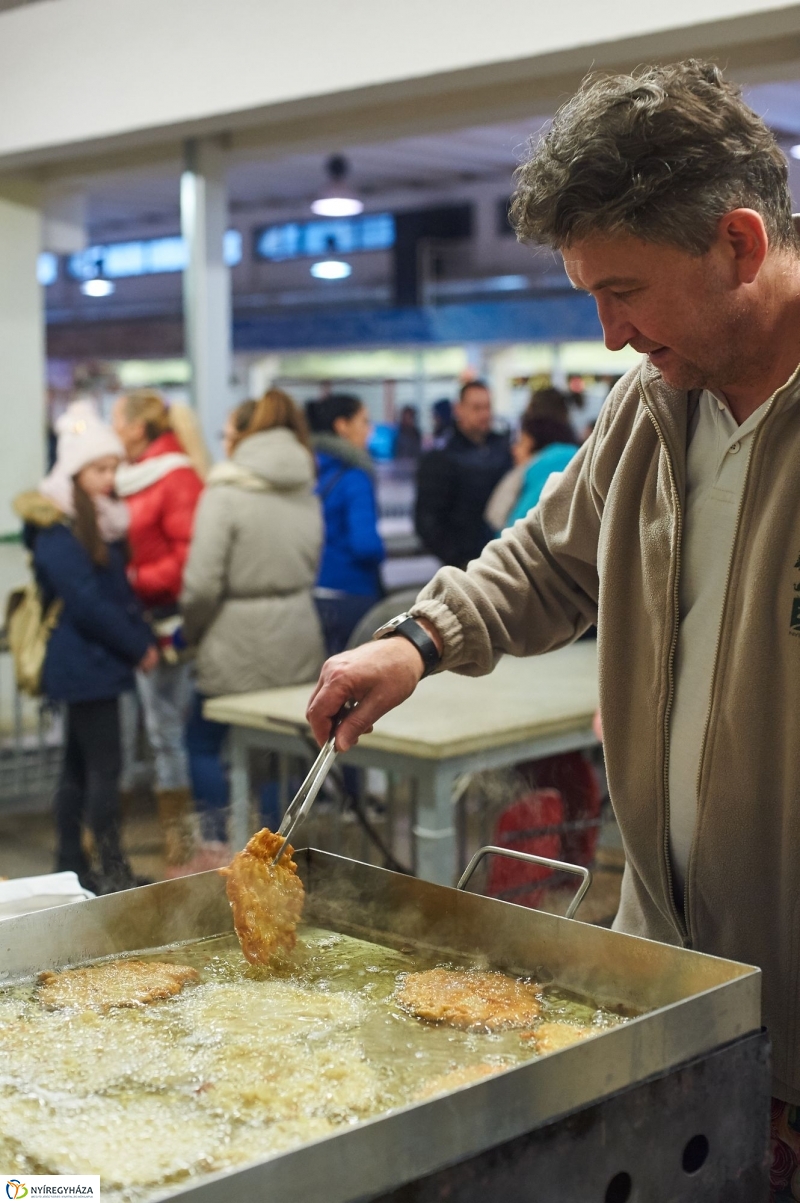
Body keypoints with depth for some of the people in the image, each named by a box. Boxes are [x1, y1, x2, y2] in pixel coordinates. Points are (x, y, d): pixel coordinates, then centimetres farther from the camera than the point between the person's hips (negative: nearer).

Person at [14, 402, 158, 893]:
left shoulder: (102, 519, 13)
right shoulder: (57, 528, -15)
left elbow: (120, 587, 16)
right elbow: (86, 602, -19)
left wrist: (145, 639, 3)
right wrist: (138, 646, -13)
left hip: (94, 662, 9)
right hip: (86, 663, -9)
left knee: (80, 763, 14)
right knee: (105, 765, -6)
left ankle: (72, 867, 23)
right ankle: (114, 874, 0)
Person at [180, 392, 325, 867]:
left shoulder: (226, 492, -12)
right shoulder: (306, 489, 5)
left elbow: (202, 581, -15)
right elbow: (311, 565, 11)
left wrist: (193, 630, 1)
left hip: (238, 641, -5)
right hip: (298, 636, 5)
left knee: (204, 741, 11)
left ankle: (217, 851, 12)